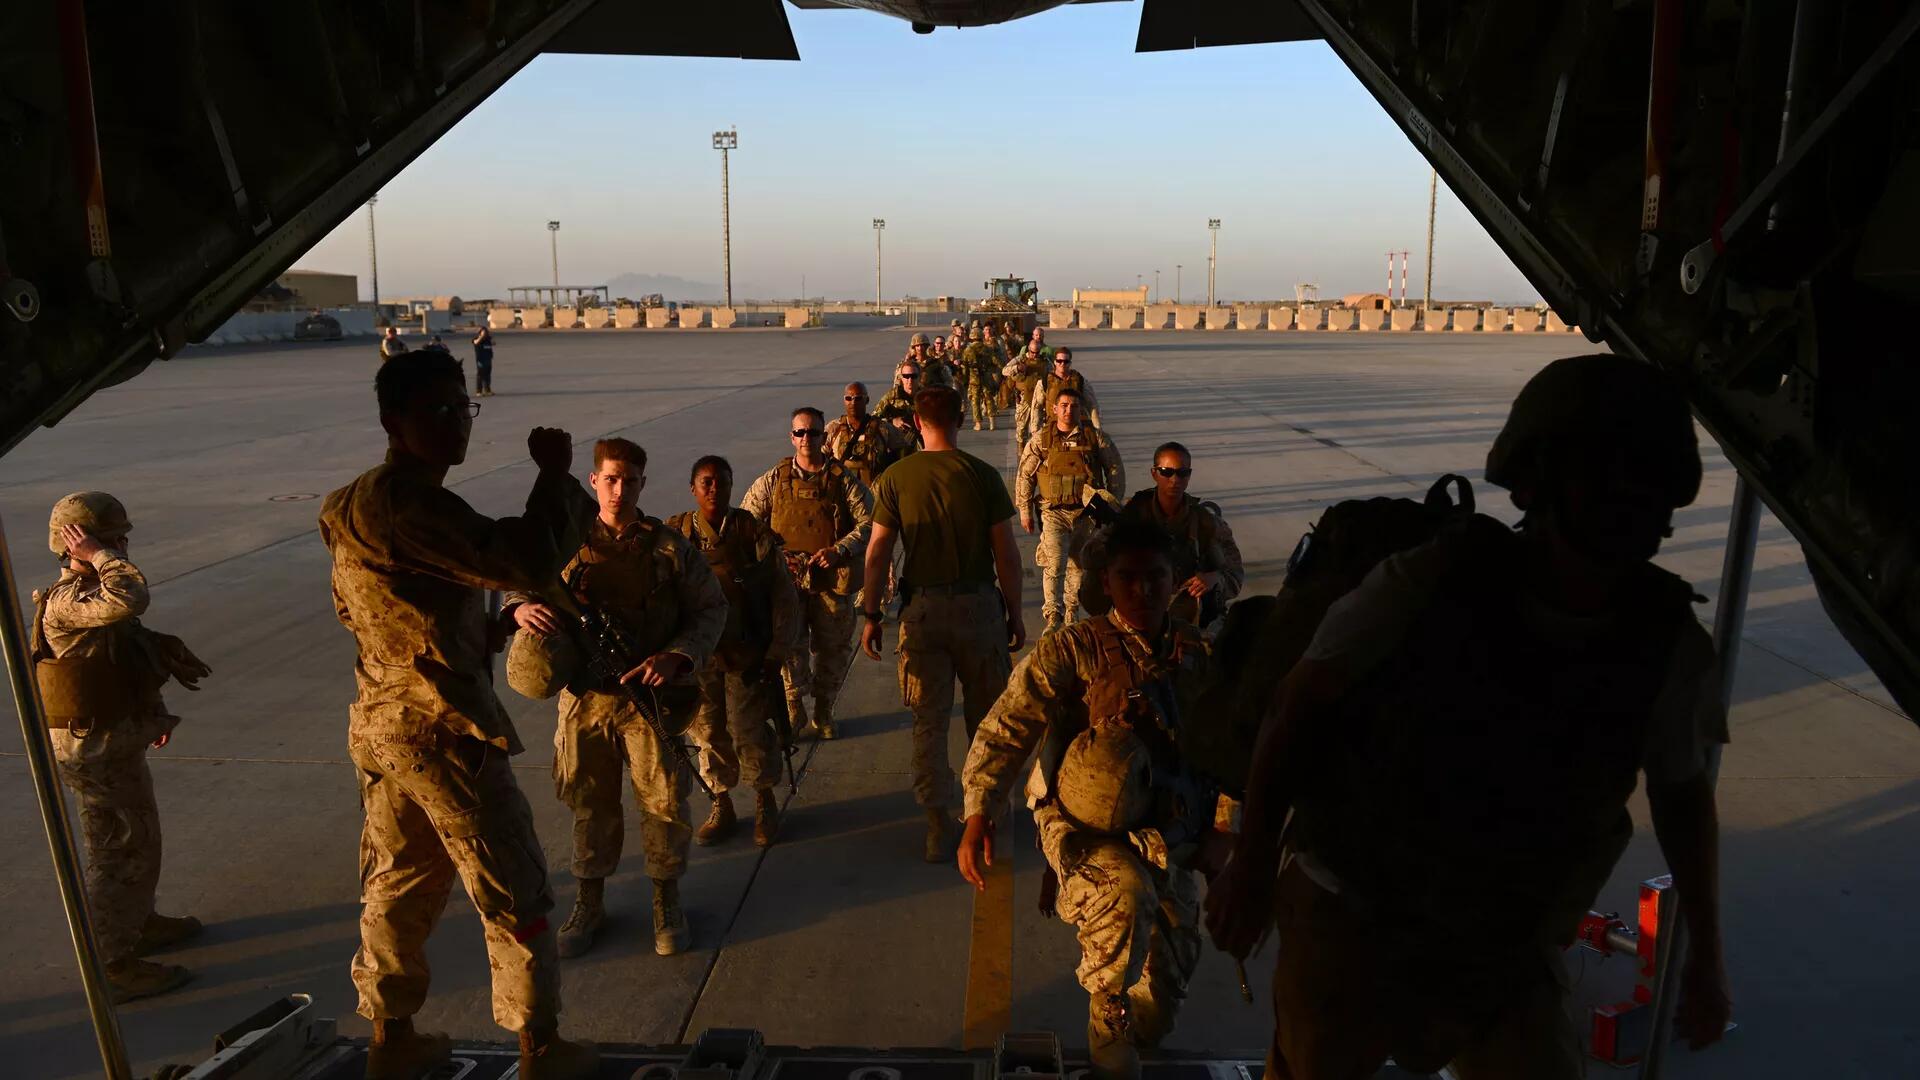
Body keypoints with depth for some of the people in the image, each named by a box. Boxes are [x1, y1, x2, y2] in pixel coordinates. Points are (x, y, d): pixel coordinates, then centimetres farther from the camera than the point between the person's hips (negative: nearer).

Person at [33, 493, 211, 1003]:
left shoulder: (88, 592, 10)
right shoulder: (65, 603, -23)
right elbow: (129, 598, -45)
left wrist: (152, 712, 23)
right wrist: (98, 555, -29)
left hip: (114, 736, 10)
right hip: (98, 747, -10)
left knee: (136, 838, 24)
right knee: (122, 850, -3)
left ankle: (139, 922, 43)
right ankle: (113, 966, 6)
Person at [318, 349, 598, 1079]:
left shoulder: (359, 503, 11)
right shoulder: (408, 501, -23)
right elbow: (527, 563, -32)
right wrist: (554, 473, -19)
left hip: (382, 724, 10)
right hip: (444, 731, -10)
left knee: (399, 887, 21)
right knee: (516, 899, 5)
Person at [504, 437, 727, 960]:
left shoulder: (668, 547, -3)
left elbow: (712, 607, 1)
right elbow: (523, 584, 7)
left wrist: (676, 655, -16)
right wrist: (522, 607, -19)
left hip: (651, 696, -1)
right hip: (586, 696, 1)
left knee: (664, 801, 6)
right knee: (590, 803, 13)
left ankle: (666, 898, 27)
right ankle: (589, 901, 32)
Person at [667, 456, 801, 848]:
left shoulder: (754, 534, -6)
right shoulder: (674, 535, -2)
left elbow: (784, 598, -2)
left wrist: (777, 653, -3)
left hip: (747, 653, -2)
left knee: (750, 731, 1)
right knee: (708, 731, 10)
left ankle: (765, 802, 24)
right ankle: (721, 806, 29)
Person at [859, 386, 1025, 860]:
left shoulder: (895, 478, -4)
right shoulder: (983, 475, -6)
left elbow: (877, 551, -4)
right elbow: (1006, 553, -5)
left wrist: (871, 615, 4)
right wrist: (1015, 613, 5)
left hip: (922, 608, 0)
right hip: (979, 603, 0)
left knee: (928, 721, 8)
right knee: (985, 714, 17)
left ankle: (939, 826, 8)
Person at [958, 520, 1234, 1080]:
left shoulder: (1200, 656, 3)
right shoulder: (1073, 650, -9)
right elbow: (1007, 727, -14)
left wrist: (1224, 828, 1)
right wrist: (980, 813, -24)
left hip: (1168, 832, 5)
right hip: (1083, 824, -4)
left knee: (1173, 967, 11)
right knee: (1125, 893, -35)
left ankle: (1141, 1032, 47)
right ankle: (1109, 1022, -9)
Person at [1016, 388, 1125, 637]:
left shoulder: (1095, 436, 2)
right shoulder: (1041, 439, 1)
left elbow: (1116, 469, 9)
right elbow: (1025, 476, 6)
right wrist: (1025, 510, 4)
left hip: (1086, 511, 2)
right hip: (1053, 511, -2)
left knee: (1079, 565, 10)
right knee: (1054, 563, -16)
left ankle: (1070, 614, 28)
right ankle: (1053, 618, -11)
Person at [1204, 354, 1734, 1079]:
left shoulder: (1672, 646, -12)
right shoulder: (1433, 580, -20)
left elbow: (1683, 791, 6)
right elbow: (1303, 700, -10)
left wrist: (1706, 954, 13)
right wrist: (1253, 861, -7)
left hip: (1506, 957, 2)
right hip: (1349, 919, -2)